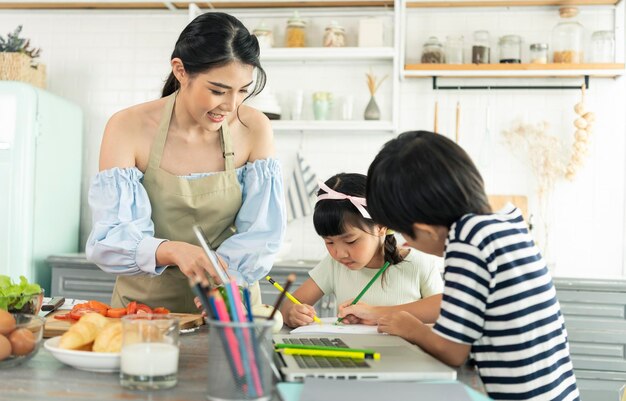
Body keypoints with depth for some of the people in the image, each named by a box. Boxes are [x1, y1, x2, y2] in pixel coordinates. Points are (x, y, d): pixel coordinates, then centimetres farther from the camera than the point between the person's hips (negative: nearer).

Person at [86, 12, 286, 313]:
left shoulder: (254, 129, -7)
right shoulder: (128, 128, -11)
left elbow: (262, 232, -6)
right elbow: (108, 241, -15)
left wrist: (224, 276, -24)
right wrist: (172, 251, -34)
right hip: (145, 300, 0)